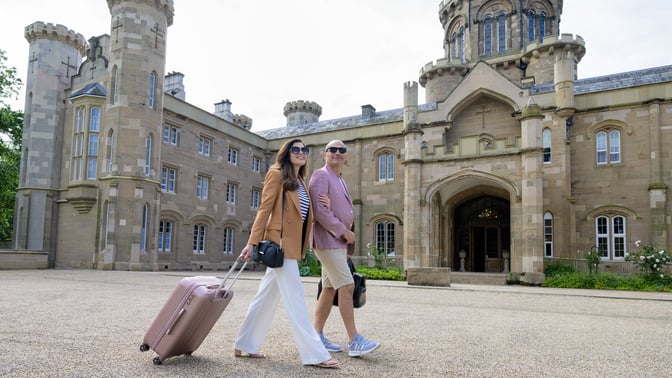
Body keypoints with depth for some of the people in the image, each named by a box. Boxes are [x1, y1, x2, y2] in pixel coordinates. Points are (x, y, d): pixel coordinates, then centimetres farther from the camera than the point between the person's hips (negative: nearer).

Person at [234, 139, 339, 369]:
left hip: (293, 244, 9)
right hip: (281, 242, -9)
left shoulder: (300, 181, 19)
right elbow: (265, 209, -10)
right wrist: (252, 242, -15)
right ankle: (314, 353, -4)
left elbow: (304, 214, 15)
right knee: (295, 300, -7)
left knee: (267, 297, 13)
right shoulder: (276, 174, -4)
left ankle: (245, 346, 22)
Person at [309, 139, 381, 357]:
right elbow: (319, 210, -16)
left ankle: (317, 336, 16)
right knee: (347, 286, -13)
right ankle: (354, 341, -10)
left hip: (339, 242, 9)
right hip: (327, 240, -9)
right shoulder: (321, 175, -6)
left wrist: (347, 238, 4)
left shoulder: (340, 181, 21)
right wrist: (344, 231, -14)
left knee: (330, 289, 9)